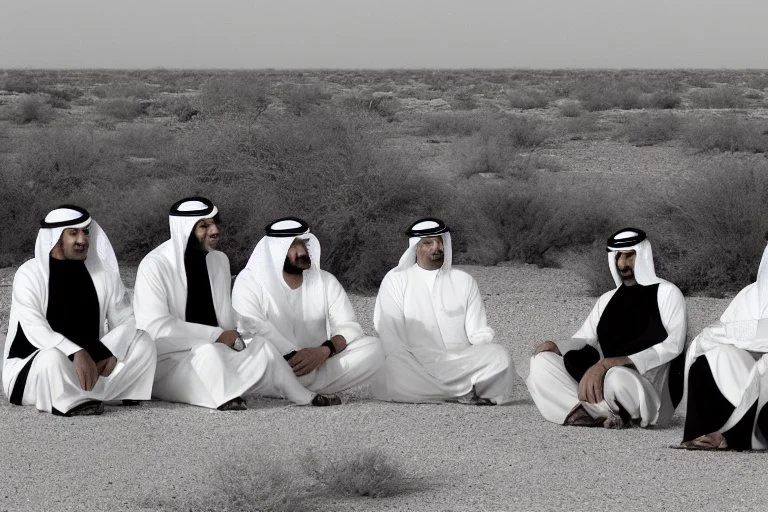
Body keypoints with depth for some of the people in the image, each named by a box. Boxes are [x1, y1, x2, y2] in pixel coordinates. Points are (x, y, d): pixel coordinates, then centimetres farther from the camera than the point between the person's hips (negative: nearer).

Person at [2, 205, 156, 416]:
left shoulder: (103, 272, 5)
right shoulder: (29, 274, -11)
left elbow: (126, 320, 5)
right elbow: (34, 328, -25)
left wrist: (111, 352, -17)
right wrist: (76, 353, -39)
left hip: (86, 361, 6)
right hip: (29, 369, -6)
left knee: (142, 343, -11)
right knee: (53, 357, -40)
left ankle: (82, 398, -18)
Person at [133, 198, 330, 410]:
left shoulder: (220, 260, 9)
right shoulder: (155, 265, -13)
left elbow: (226, 322, 9)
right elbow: (155, 327, -22)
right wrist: (217, 336, -22)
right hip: (166, 362, -6)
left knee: (261, 348, -16)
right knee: (207, 350, -35)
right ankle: (228, 399, -53)